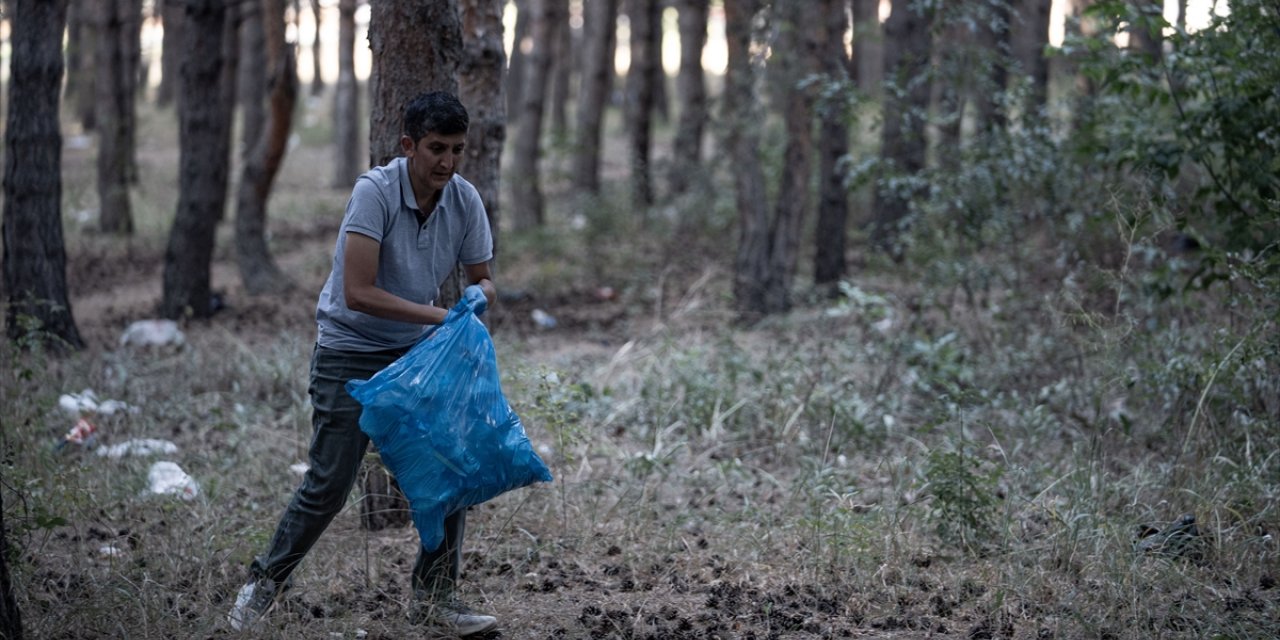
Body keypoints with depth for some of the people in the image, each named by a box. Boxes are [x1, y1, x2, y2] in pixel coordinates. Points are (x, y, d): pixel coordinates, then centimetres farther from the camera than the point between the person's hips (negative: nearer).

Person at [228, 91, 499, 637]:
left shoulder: (465, 200, -8)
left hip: (417, 349, 5)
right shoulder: (375, 191, -25)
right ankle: (267, 581, 19)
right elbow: (357, 293, -29)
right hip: (350, 351, -5)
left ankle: (434, 595, 10)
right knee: (329, 483, -4)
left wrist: (478, 295, -19)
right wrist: (439, 316, -30)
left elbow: (482, 279, 5)